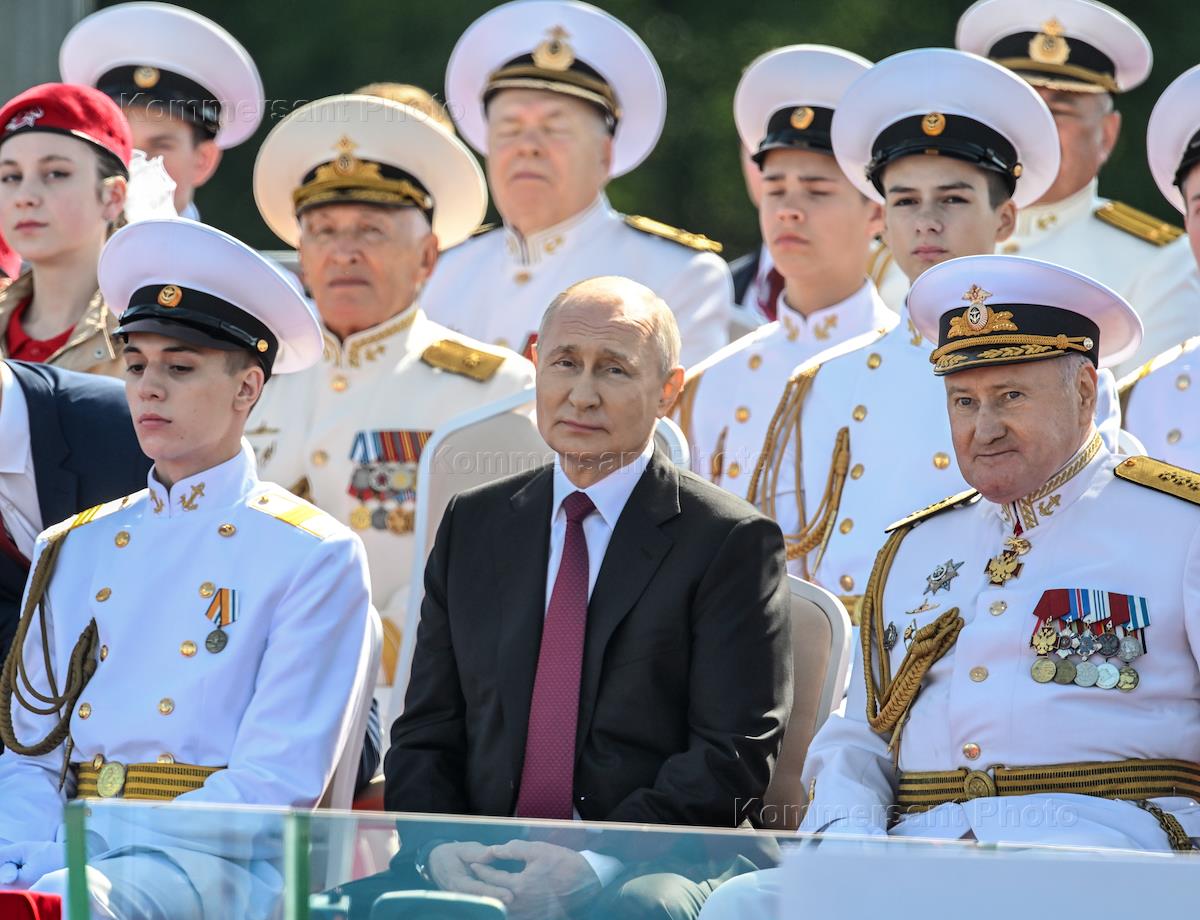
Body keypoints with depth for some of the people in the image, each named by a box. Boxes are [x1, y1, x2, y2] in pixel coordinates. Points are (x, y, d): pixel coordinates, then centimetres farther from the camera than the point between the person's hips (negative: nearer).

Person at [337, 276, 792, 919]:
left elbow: (734, 754, -5)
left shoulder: (732, 542, 3)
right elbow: (424, 734, 15)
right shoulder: (472, 525, 18)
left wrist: (594, 864, -18)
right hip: (482, 863, 3)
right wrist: (441, 849, -8)